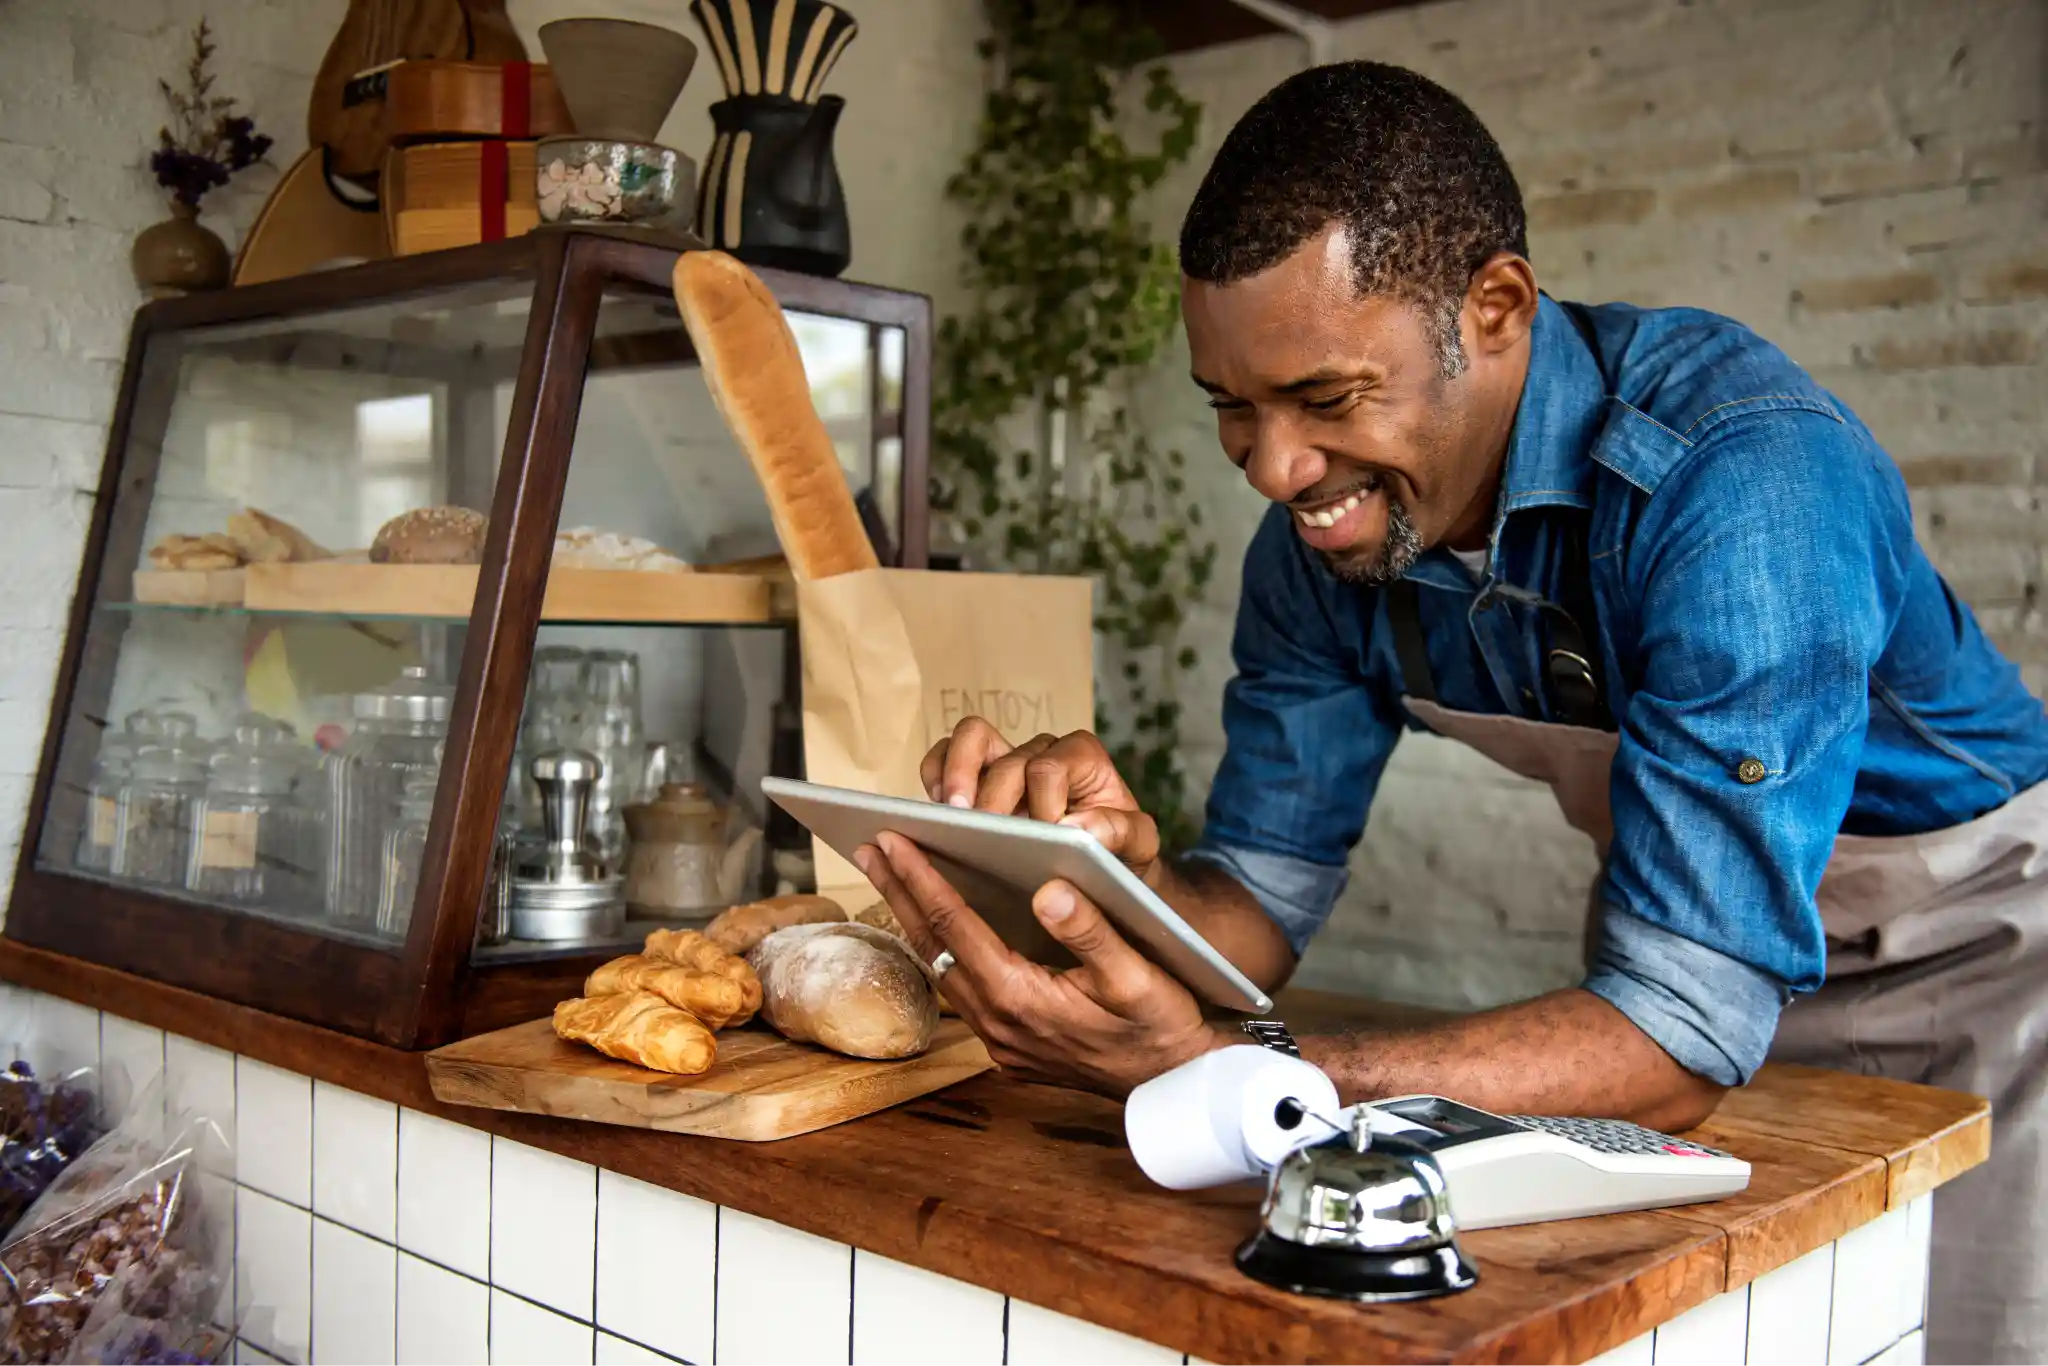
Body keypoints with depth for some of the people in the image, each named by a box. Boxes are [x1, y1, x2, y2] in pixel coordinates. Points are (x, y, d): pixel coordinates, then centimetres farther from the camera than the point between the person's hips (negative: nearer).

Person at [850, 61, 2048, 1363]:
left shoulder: (1745, 469, -36)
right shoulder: (1323, 529, -16)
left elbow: (1680, 1028, -40)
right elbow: (1264, 896, -10)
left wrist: (1204, 1074, -50)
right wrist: (1128, 875, -34)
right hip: (1692, 925, 4)